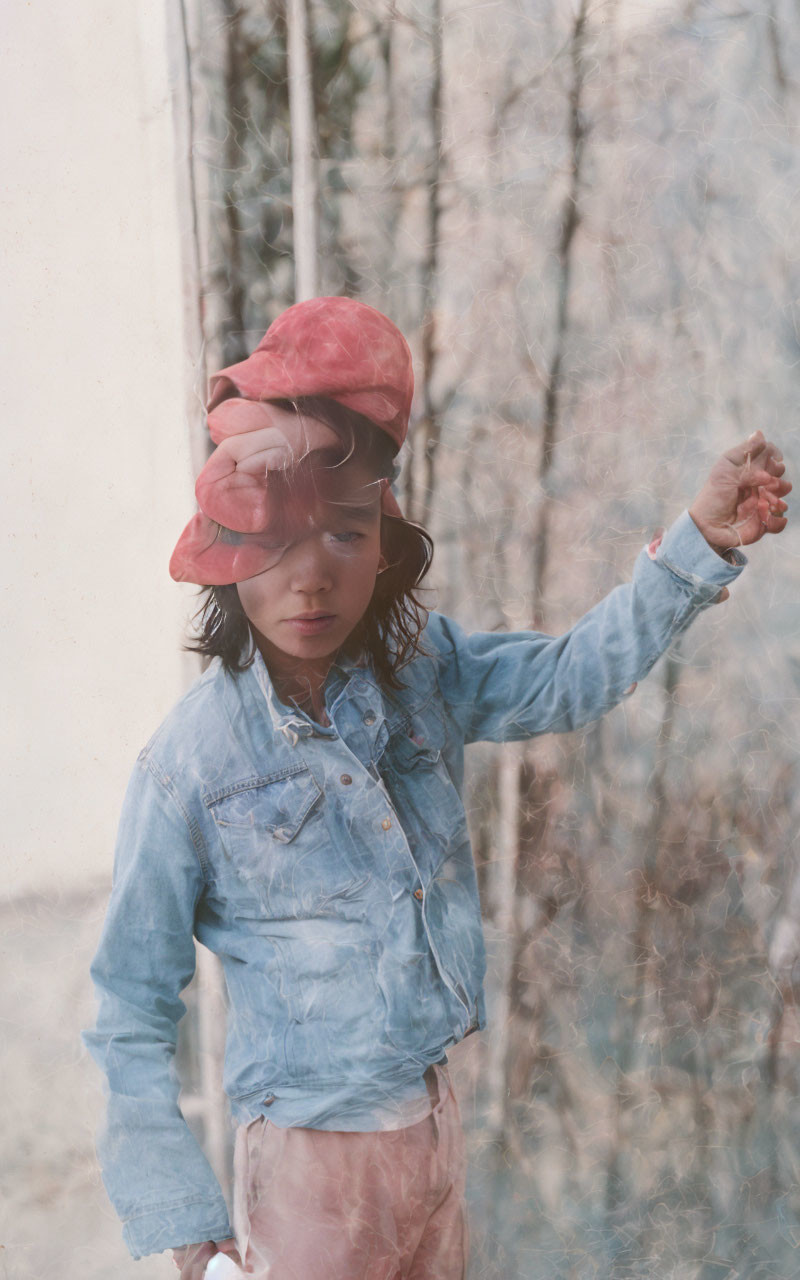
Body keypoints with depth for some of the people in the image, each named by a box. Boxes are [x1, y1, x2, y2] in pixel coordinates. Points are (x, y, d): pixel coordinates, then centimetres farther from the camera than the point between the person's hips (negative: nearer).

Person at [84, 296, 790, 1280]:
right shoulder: (190, 766, -19)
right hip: (311, 1157, -5)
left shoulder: (422, 671, -5)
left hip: (433, 1117, 6)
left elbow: (573, 679, 5)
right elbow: (133, 1007, -11)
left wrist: (703, 538, -7)